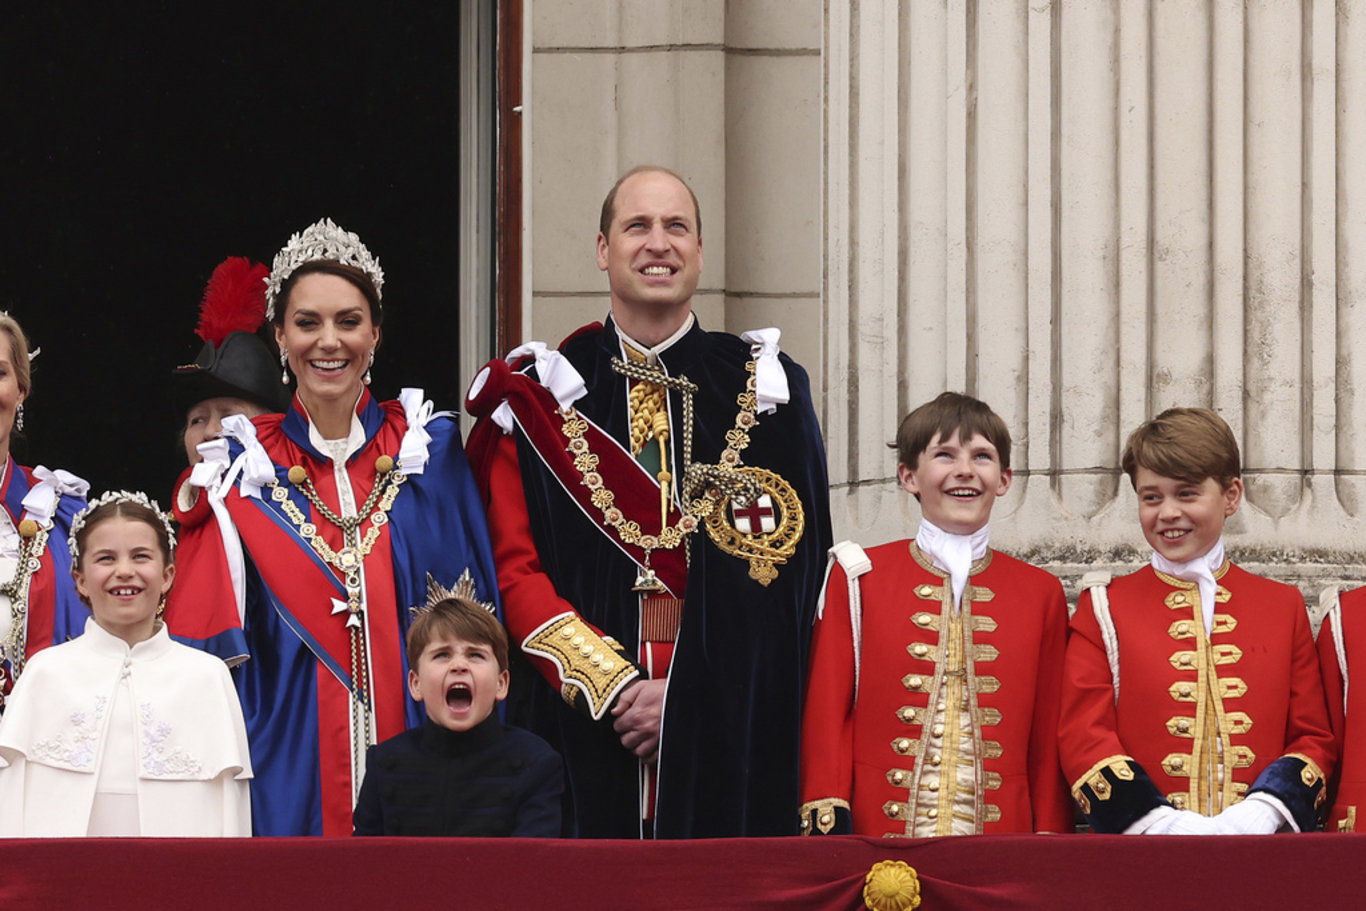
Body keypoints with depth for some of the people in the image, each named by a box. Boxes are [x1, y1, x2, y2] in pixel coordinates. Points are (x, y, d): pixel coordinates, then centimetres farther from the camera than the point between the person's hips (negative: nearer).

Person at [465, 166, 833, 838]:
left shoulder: (764, 390, 8)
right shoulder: (540, 395, 8)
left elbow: (791, 571, 1)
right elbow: (515, 569, 2)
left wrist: (689, 696, -11)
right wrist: (611, 684, -11)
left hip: (728, 735, 0)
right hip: (583, 728, 0)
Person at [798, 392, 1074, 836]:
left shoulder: (1041, 594, 10)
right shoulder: (860, 578, 6)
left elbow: (1050, 737, 9)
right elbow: (826, 713, 3)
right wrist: (828, 830, -6)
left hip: (1001, 842, 1)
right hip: (877, 836, -1)